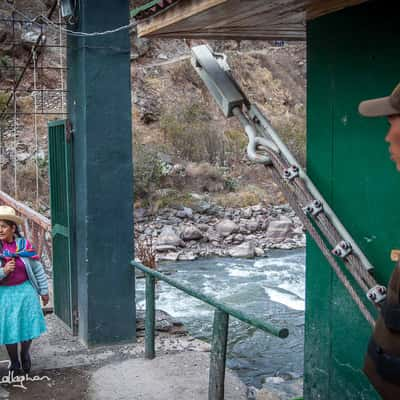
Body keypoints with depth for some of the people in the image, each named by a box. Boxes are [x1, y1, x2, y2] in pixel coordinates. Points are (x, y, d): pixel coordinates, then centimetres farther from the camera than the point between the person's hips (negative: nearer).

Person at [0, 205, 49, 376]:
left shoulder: (24, 245, -6)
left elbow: (37, 269, 2)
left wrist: (44, 291, 6)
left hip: (25, 292, 0)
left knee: (27, 326, 9)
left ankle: (25, 355, 36)